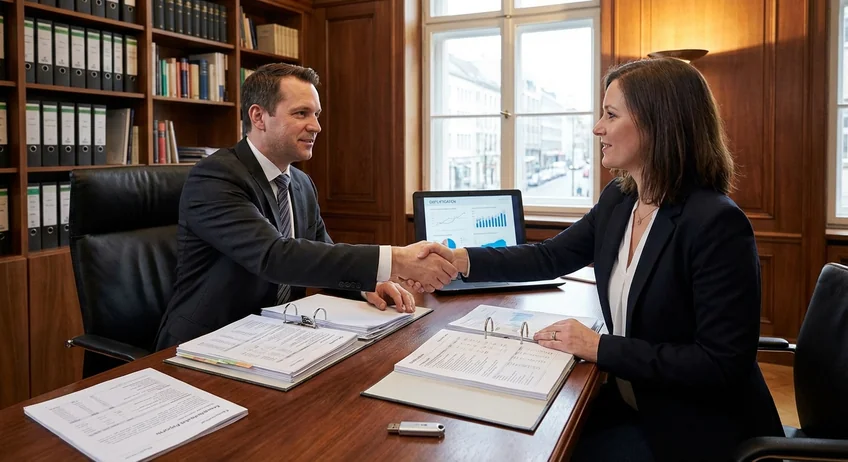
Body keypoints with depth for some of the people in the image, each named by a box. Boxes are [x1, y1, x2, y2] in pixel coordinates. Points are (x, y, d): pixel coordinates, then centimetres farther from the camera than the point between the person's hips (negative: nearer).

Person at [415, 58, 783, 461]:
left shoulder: (718, 225, -25)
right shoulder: (617, 200, -1)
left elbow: (723, 364, -25)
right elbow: (551, 257, 6)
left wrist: (600, 348, -25)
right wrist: (462, 260, -7)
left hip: (699, 429, -6)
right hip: (631, 403, 6)